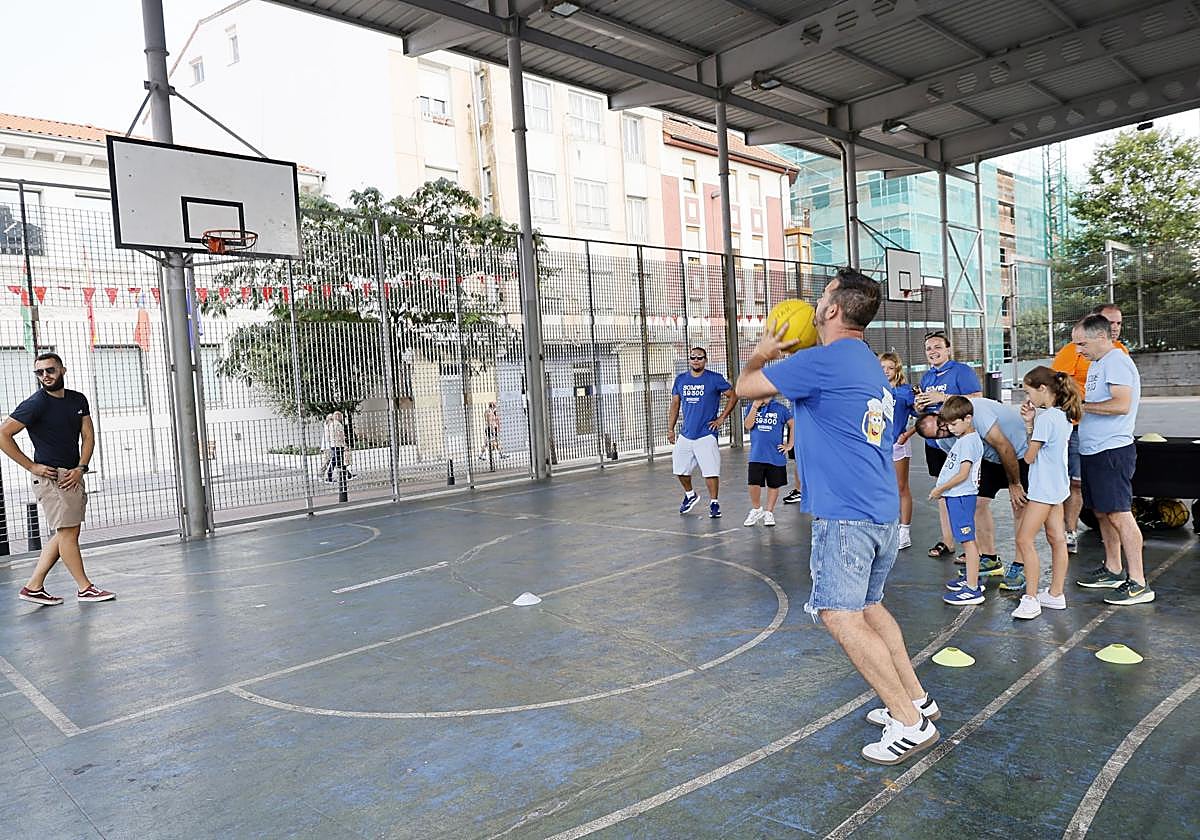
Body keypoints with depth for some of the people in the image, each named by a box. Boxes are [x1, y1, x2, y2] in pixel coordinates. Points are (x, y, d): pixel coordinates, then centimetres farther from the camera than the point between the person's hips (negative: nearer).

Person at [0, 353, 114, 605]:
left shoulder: (78, 400, 9)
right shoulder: (35, 404, -10)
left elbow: (88, 436, 9)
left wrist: (80, 468, -4)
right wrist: (32, 466, -11)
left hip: (73, 475, 7)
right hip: (51, 476, -7)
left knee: (65, 534, 10)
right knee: (68, 532, -3)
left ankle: (33, 587, 18)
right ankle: (85, 588, 5)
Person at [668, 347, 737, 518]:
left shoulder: (715, 379, -5)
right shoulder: (680, 379, 7)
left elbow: (733, 396, 1)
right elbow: (675, 405, 13)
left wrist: (722, 418, -4)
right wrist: (670, 429, 9)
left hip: (706, 434, -5)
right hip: (685, 434, 5)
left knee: (710, 471, -8)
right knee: (680, 469, 13)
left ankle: (714, 503, 8)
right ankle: (690, 495, 37)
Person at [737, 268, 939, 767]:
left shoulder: (822, 360, -14)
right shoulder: (869, 365, 16)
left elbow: (745, 387, -5)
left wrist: (761, 354, 16)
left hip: (845, 513, -10)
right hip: (882, 510, 10)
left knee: (841, 618, -7)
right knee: (868, 607, 21)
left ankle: (909, 724, 0)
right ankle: (916, 699, 29)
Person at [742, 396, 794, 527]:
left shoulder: (780, 408, -1)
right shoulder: (751, 407, 5)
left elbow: (793, 425, 2)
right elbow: (748, 425, -10)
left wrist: (790, 445, -2)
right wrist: (755, 406, -15)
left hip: (776, 456, 0)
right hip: (756, 456, 0)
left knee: (774, 485, 10)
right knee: (754, 484, -7)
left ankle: (769, 512, 27)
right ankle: (756, 510, 18)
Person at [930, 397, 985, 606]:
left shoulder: (969, 441, -16)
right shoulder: (963, 438, 15)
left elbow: (963, 474, -20)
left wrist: (939, 489, -12)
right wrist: (942, 489, 11)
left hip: (961, 496, -10)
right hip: (956, 496, 10)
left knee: (968, 540, -8)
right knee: (966, 540, 17)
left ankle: (973, 589, -6)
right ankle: (970, 577, 29)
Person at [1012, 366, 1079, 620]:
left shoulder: (1045, 417, -20)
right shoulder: (1063, 416, 9)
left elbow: (1029, 457, -14)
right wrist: (1030, 423, -1)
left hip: (1044, 487, -10)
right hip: (1057, 485, 10)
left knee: (1024, 539, -7)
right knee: (1057, 539, 13)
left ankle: (1031, 599, -6)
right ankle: (1056, 594, 21)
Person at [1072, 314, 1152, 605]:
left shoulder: (1116, 362, -14)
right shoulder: (1096, 364, 17)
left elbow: (1122, 404, -25)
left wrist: (1081, 405, -18)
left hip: (1112, 450, -10)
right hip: (1093, 450, 10)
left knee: (1119, 514, -9)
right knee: (1102, 512, 16)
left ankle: (1138, 583, -3)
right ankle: (1113, 570, 28)